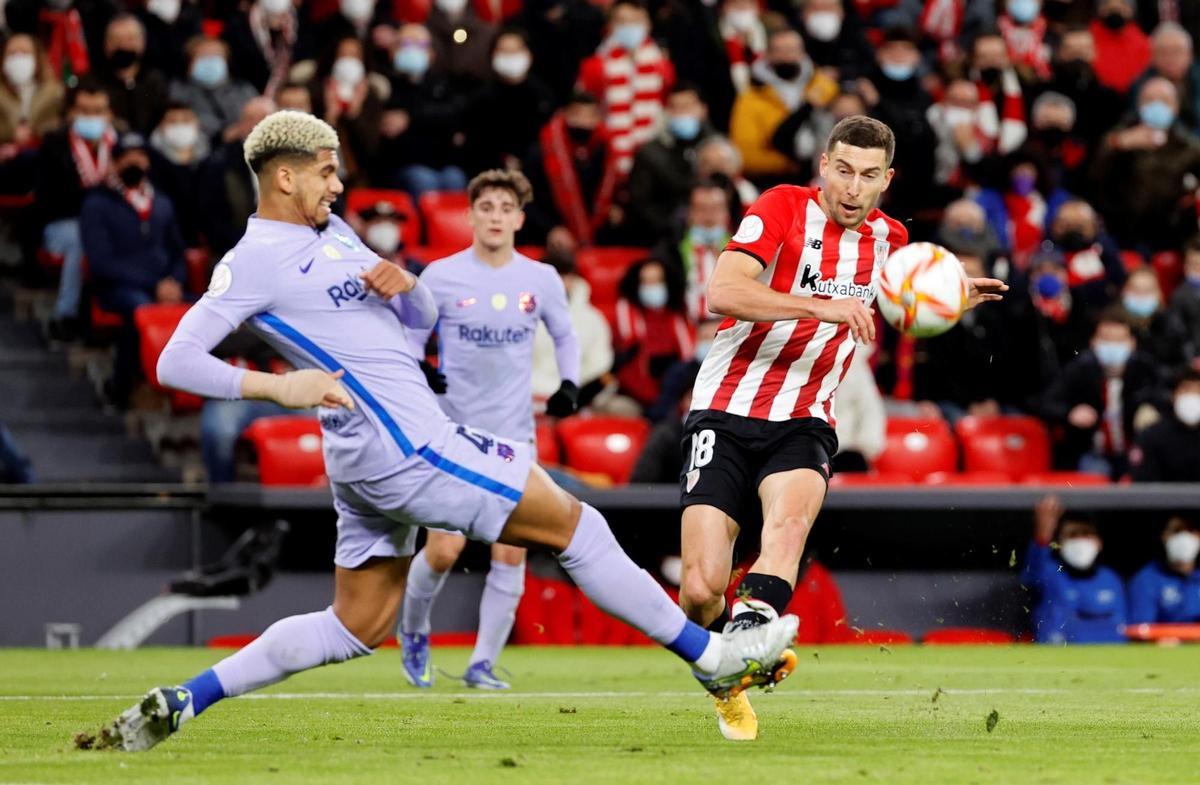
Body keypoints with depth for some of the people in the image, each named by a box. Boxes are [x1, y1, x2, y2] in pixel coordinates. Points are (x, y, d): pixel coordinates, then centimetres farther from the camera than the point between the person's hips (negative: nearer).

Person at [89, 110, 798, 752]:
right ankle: (713, 657, 4)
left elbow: (424, 319, 22)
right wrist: (276, 386, -25)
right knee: (573, 525, -4)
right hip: (401, 442, -10)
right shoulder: (254, 262, -9)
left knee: (354, 627, 13)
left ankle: (180, 703, 9)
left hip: (372, 459, 10)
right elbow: (176, 361, -14)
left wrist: (404, 282, -2)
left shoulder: (334, 233, 18)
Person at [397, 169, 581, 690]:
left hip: (514, 435, 2)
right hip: (453, 431, -2)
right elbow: (409, 339, 4)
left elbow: (564, 336, 18)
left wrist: (569, 384, 1)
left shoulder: (541, 280, 3)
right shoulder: (440, 277, -4)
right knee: (443, 551, -7)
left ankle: (483, 663, 5)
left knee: (511, 553, -6)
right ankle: (414, 632, 22)